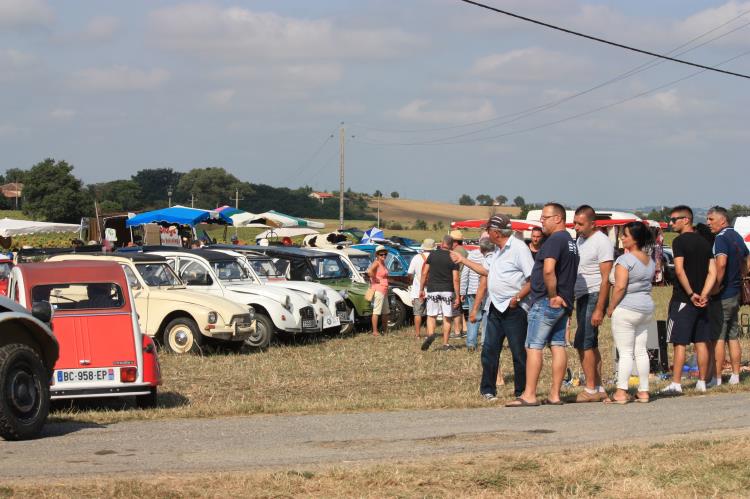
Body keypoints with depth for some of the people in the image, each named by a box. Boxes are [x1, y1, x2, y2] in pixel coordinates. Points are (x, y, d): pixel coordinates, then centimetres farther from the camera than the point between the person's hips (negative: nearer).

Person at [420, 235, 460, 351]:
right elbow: (455, 279, -6)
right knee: (447, 318, 7)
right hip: (447, 291, -1)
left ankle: (430, 334, -17)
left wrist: (421, 289, 11)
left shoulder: (433, 255, 1)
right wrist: (457, 297, -3)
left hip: (432, 290, 1)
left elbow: (424, 273, 1)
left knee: (431, 315, 9)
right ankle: (445, 344, 7)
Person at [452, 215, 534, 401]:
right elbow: (484, 270, 32)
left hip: (514, 309, -9)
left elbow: (533, 279, -18)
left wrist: (517, 298, -21)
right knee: (489, 349, 8)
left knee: (518, 351, -3)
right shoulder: (496, 251, 16)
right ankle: (488, 389, 16)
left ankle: (522, 392, 4)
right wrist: (463, 260, 34)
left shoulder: (519, 248, -13)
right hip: (495, 308, 9)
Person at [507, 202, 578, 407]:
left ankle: (529, 395, -9)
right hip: (564, 303, 10)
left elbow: (548, 270, -28)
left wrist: (552, 295, -19)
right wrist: (560, 297, 9)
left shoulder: (554, 240, -15)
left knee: (533, 347, -7)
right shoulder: (571, 242, 17)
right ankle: (555, 395, 8)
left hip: (546, 301, -10)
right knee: (558, 346, 8)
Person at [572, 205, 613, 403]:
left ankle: (590, 389, -10)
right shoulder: (580, 240, 14)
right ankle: (598, 388, 15)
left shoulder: (602, 242, -12)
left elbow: (606, 279, -16)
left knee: (582, 343, -13)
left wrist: (599, 309, -20)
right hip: (581, 297, 9)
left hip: (594, 297, -9)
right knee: (590, 345, 11)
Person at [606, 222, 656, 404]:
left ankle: (621, 393, -8)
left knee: (625, 352, -7)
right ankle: (644, 391, 11)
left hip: (626, 310, -8)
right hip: (647, 308, 8)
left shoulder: (625, 260, -15)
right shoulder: (650, 261, 11)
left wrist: (611, 307, -11)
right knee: (641, 351, 10)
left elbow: (620, 287, -20)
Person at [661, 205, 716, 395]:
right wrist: (703, 295, -3)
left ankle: (676, 384, -8)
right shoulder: (704, 242, 12)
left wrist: (691, 294, -15)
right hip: (701, 300, 7)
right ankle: (702, 382, 12)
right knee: (701, 342, 9)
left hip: (683, 299, -7)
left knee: (680, 343, -6)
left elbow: (679, 270, -20)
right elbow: (712, 272, 6)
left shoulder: (680, 241, -10)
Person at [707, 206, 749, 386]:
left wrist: (715, 288, -23)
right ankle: (735, 376, 15)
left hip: (721, 297, -9)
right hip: (735, 293, 9)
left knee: (718, 338, -5)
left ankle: (716, 378, -4)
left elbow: (721, 263, -30)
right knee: (733, 337, 13)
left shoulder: (721, 238, -15)